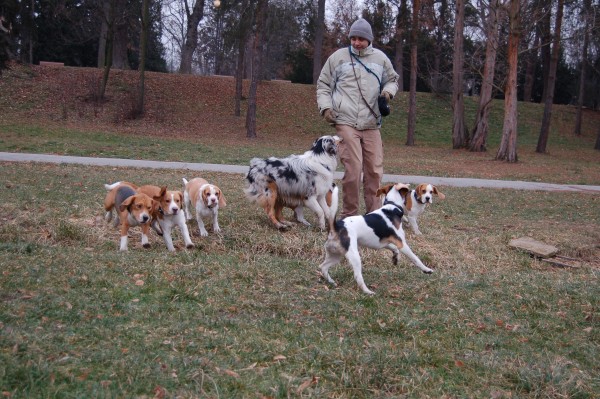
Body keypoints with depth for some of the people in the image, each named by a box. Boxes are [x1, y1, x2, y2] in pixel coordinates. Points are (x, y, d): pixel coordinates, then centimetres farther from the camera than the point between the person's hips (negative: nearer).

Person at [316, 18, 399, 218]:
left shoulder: (380, 58, 11)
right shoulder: (338, 57, 6)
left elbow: (392, 79, 24)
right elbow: (323, 85, 11)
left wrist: (388, 90, 1)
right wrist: (326, 106, -4)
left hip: (372, 124, 3)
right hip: (346, 122, -3)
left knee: (374, 170, 3)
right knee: (353, 168, -11)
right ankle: (349, 215, 1)